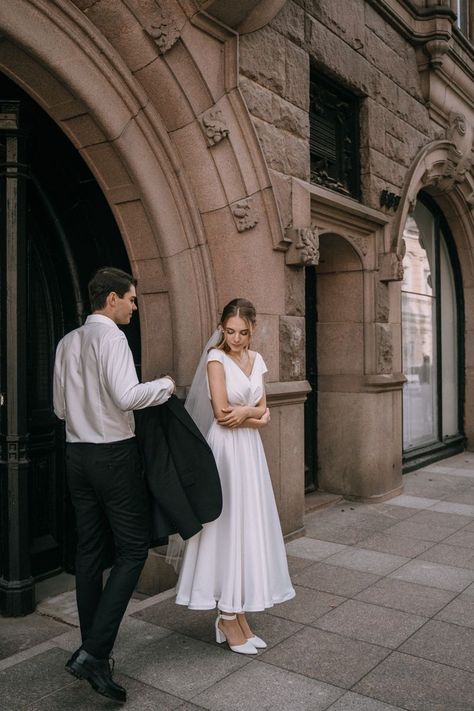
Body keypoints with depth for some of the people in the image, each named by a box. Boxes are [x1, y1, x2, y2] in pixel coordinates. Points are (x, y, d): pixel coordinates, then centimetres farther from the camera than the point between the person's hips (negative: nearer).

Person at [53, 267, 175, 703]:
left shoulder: (67, 342, 10)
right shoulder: (110, 337, -14)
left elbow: (60, 407, 14)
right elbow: (127, 397, -25)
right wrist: (165, 385, -10)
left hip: (77, 452, 8)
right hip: (114, 454, -8)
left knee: (89, 548, 14)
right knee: (133, 549, 0)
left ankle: (92, 648, 24)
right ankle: (94, 652, -4)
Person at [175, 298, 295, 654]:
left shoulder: (256, 359, 11)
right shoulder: (216, 357, -8)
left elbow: (262, 412, 10)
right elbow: (222, 413, -15)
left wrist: (246, 412, -10)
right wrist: (257, 416, -5)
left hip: (251, 451, 7)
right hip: (225, 450, -6)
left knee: (249, 526, 9)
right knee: (227, 526, -1)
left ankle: (239, 613, 21)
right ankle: (227, 619, 14)